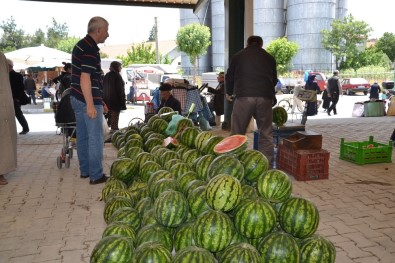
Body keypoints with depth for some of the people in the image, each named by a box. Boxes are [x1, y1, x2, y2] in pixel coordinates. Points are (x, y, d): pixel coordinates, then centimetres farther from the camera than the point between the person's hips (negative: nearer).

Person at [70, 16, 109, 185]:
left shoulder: (81, 45, 16)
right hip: (88, 100, -10)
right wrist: (91, 104, -23)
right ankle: (96, 175, 0)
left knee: (83, 136, 14)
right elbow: (85, 78, -22)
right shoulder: (90, 48, -16)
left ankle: (85, 171, 23)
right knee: (95, 138, -5)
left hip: (78, 98, 10)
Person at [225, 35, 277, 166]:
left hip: (243, 97, -1)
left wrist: (229, 92, 37)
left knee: (237, 134, 5)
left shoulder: (238, 55, 14)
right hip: (265, 97, 2)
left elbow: (229, 76, 19)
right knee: (266, 135, 8)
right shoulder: (269, 58, 19)